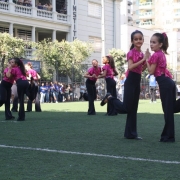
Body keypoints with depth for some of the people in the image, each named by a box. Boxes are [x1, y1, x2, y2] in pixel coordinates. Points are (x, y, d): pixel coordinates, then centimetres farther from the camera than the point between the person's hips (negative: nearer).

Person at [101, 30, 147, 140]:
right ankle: (110, 98, 17)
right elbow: (130, 67, -22)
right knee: (126, 108, -8)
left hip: (137, 82, 7)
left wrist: (147, 61, 1)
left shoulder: (142, 54, 12)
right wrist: (143, 59, -20)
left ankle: (131, 133, 13)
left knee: (133, 109, 9)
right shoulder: (131, 52, -9)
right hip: (130, 81, -7)